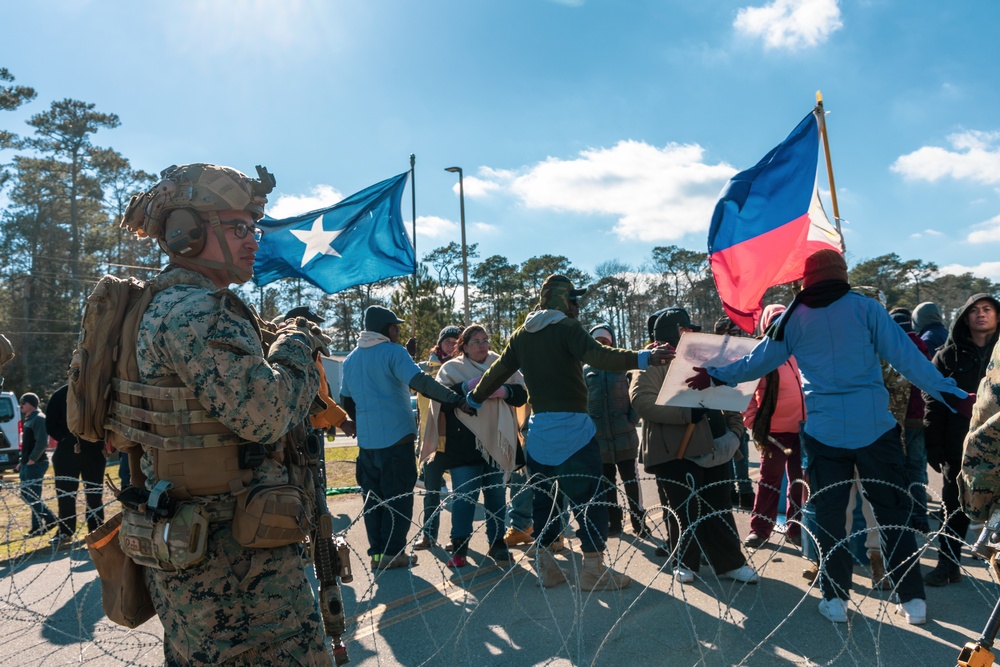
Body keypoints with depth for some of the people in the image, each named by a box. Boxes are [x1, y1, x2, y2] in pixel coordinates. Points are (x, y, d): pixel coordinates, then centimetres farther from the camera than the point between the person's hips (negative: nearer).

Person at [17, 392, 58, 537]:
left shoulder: (39, 419, -13)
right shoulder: (29, 419, 17)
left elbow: (42, 442, -22)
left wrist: (32, 460, -19)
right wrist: (21, 462, 18)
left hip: (35, 464, -10)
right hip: (28, 464, 10)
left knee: (32, 496, -7)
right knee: (26, 495, 11)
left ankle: (50, 519, 1)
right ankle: (37, 527, 16)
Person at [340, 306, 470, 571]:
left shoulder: (351, 359, 12)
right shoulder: (393, 352, -9)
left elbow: (346, 400, 20)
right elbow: (420, 382, -23)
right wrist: (457, 400, -24)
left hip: (367, 440, 6)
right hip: (396, 437, -6)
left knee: (373, 497, 13)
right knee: (398, 496, 4)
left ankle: (376, 553, 17)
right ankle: (393, 553, 8)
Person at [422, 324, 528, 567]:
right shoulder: (451, 368, 3)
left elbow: (522, 394, 4)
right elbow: (441, 398, -10)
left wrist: (505, 391, -16)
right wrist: (466, 387, -21)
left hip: (496, 442, 3)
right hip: (464, 445, -3)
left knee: (497, 494, 9)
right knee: (464, 496, -4)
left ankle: (497, 543, 22)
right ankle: (459, 547, 7)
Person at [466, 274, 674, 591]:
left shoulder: (521, 335, 11)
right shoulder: (566, 327, -9)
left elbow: (497, 372, 17)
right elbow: (598, 356, -25)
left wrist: (473, 399, 31)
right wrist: (643, 358, -32)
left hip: (538, 429, 7)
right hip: (572, 427, -7)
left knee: (544, 499, 16)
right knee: (591, 499, 4)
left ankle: (545, 566, 23)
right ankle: (593, 569, 9)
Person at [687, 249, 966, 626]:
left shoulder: (794, 318, 2)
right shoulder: (865, 307, -1)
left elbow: (759, 361, 6)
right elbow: (905, 355, -3)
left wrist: (716, 376, 18)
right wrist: (947, 391, 5)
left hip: (824, 432, 0)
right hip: (875, 426, 0)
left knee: (829, 515, 11)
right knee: (893, 512, 11)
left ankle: (836, 599, 16)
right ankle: (912, 600, 16)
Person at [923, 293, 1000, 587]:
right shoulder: (949, 355, 3)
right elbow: (933, 402, -1)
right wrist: (933, 446, -6)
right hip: (958, 448, 0)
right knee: (954, 508, 8)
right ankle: (947, 565, 19)